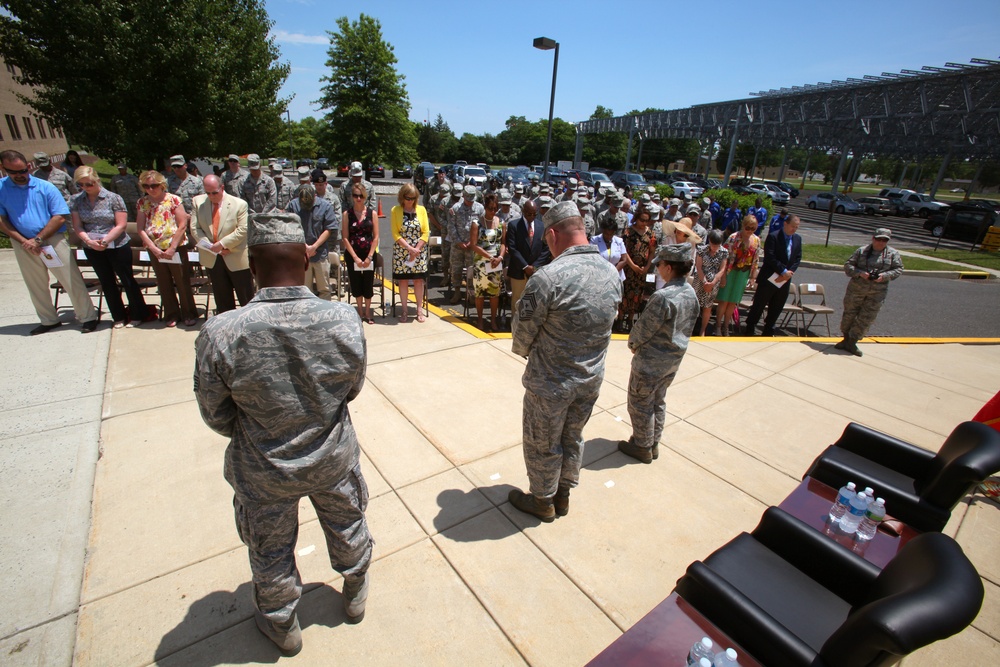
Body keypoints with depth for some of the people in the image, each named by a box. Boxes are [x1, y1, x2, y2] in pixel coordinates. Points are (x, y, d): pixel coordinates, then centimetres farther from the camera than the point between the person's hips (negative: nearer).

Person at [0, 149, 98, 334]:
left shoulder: (45, 187, -2)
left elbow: (60, 217, -7)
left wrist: (38, 239, -11)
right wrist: (23, 240, -11)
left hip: (53, 240, -3)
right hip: (23, 245, 3)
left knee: (72, 281, -3)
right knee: (36, 286, 12)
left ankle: (88, 317, 5)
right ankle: (49, 320, 24)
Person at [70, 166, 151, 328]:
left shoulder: (113, 198, -8)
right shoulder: (76, 200, 2)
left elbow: (121, 225, -12)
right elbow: (77, 226, 1)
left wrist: (105, 240, -21)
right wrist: (89, 241, -17)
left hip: (117, 246, -4)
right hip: (92, 249, 4)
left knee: (127, 280, 3)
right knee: (107, 283, 11)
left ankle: (138, 315, 16)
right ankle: (119, 317, 21)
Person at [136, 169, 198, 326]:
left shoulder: (173, 200, -5)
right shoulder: (142, 203, 5)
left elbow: (182, 225, -10)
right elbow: (140, 229, 2)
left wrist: (172, 248, -13)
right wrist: (154, 249, -10)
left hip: (176, 248, -4)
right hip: (155, 250, 4)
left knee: (183, 282, 3)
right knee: (164, 284, 11)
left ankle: (189, 314, 17)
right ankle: (171, 314, 23)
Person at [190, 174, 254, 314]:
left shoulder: (239, 204, -9)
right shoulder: (198, 201, 3)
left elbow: (242, 230, -14)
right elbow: (195, 228, 0)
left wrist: (222, 244, -22)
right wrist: (211, 247, -14)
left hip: (237, 259, -4)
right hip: (212, 259, 4)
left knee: (246, 297, 3)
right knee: (222, 300, 15)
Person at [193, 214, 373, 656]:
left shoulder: (219, 334, -28)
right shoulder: (344, 319, -23)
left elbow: (217, 417, -12)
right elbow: (352, 390, -7)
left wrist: (260, 434, 9)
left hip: (264, 473, -1)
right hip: (333, 459, 2)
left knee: (271, 553, 27)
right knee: (347, 527, 29)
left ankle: (281, 625, 54)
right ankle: (355, 593, 56)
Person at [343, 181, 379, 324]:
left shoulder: (372, 214, 1)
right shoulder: (347, 214, 1)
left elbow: (376, 237, -2)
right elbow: (345, 238, -3)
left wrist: (369, 257, -9)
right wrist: (355, 257, -11)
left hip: (369, 254, 0)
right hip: (352, 255, 0)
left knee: (368, 284, 5)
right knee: (356, 284, 7)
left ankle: (367, 312, 21)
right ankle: (360, 311, 24)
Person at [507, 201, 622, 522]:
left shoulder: (547, 277, -27)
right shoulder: (613, 274, -4)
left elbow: (523, 331, -16)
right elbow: (606, 323, 6)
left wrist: (524, 351, 6)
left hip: (550, 383, -6)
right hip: (591, 379, 7)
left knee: (543, 445, 17)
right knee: (573, 438, 25)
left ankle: (542, 501, 40)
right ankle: (563, 495, 47)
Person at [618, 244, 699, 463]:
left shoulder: (663, 297, -28)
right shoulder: (691, 293, -1)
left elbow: (643, 329, -21)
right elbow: (686, 327, 9)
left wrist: (633, 343, 0)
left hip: (650, 361, -8)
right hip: (674, 359, 8)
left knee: (640, 404, 10)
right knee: (658, 402, 22)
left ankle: (642, 447, 24)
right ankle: (654, 444, 36)